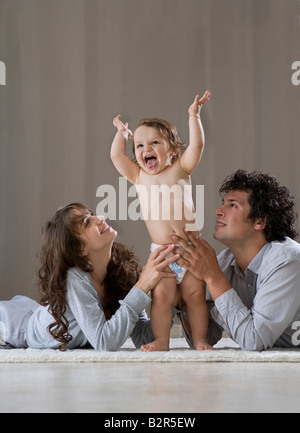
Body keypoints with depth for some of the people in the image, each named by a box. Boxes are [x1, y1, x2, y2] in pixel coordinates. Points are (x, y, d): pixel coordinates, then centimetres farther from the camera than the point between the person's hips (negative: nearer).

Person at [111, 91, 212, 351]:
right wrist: (122, 133, 22)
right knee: (161, 295, -9)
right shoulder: (139, 177, 9)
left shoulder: (180, 169, 6)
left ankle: (200, 340, 7)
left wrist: (194, 115, -2)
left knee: (195, 294, 0)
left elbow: (196, 146, -4)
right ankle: (161, 340, 0)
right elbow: (116, 155, 8)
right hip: (161, 252, 1)